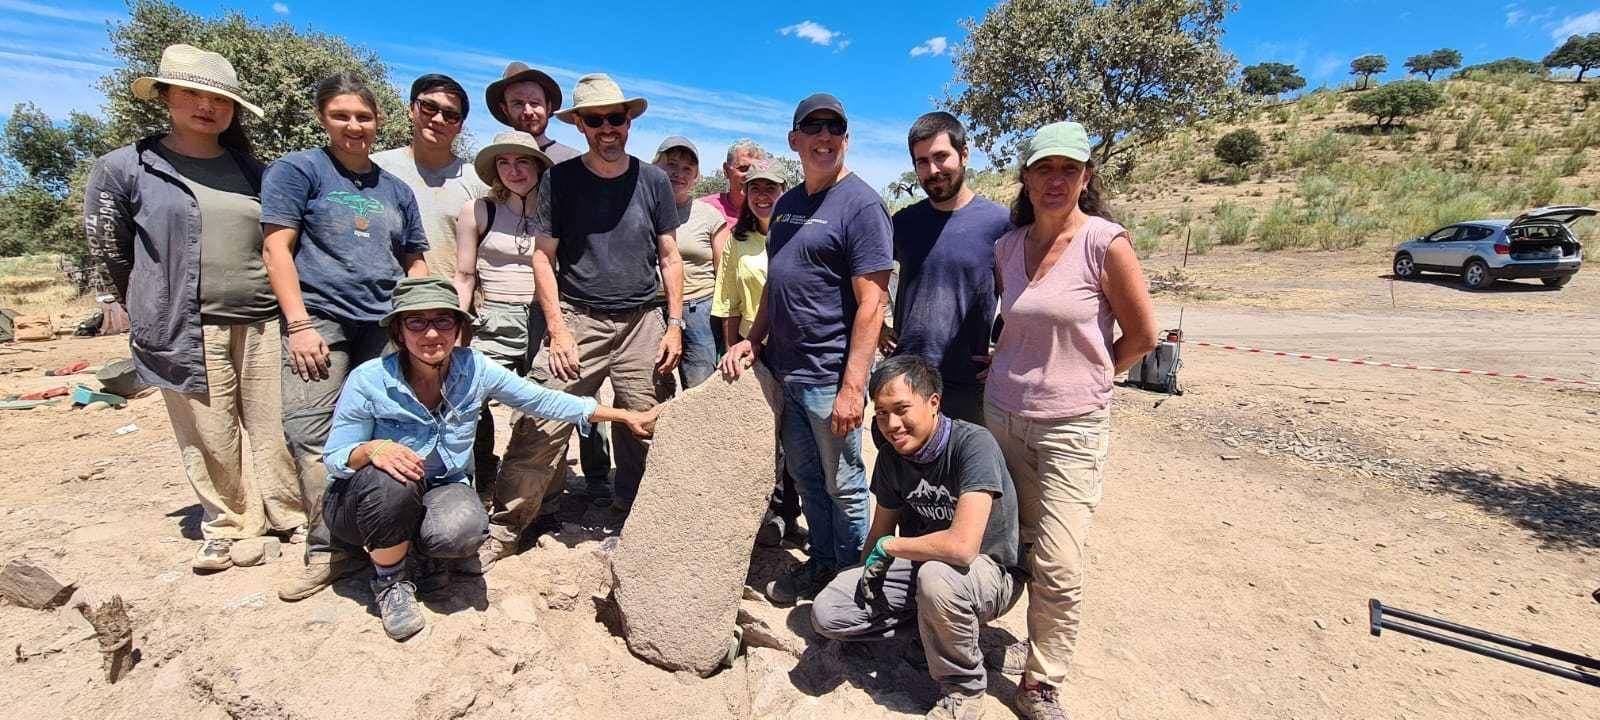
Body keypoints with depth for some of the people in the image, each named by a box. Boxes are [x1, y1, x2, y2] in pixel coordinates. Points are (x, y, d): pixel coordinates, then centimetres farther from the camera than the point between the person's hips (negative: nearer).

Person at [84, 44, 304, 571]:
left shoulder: (251, 170, 11)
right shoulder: (125, 168, 2)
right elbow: (110, 251, 9)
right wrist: (156, 311, 13)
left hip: (263, 322, 2)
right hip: (186, 329, -2)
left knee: (276, 430, 5)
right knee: (211, 441, 5)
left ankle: (291, 518, 18)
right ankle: (226, 525, 22)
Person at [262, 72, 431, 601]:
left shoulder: (395, 190, 17)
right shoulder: (298, 170, 5)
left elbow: (415, 264, 19)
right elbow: (276, 249, -3)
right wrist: (299, 324, -11)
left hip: (385, 325, 3)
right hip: (320, 319, -3)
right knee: (310, 435, -9)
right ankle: (328, 549, 0)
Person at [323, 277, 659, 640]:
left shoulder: (475, 368, -13)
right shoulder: (369, 380, -18)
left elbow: (543, 400, -9)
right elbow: (334, 457, -10)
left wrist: (627, 416, -13)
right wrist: (372, 450, -36)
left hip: (442, 489, 1)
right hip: (366, 501, -1)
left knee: (464, 529, -32)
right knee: (392, 480, -36)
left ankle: (423, 552, 8)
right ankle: (390, 581, -6)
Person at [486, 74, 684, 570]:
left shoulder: (653, 181, 7)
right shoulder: (560, 179, 3)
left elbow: (669, 257, 8)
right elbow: (543, 256, 3)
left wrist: (674, 325, 1)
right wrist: (558, 329, -6)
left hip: (643, 322, 1)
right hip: (578, 320, -1)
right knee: (540, 428, -6)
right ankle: (504, 529, 10)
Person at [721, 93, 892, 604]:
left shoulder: (861, 204, -11)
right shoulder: (785, 204, 13)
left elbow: (871, 304, -17)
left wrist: (852, 386, -22)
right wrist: (753, 340, 9)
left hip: (829, 377, -7)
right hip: (783, 371, 8)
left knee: (843, 486, 8)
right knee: (804, 476, 19)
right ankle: (820, 563, 39)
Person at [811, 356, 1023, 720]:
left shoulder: (974, 443, -27)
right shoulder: (891, 454, -7)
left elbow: (962, 546, -37)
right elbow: (882, 528, 8)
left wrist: (888, 547, -21)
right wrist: (867, 583, -1)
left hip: (991, 573, -4)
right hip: (919, 563, 5)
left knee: (936, 575, -39)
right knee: (826, 613, -11)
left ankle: (965, 689, -9)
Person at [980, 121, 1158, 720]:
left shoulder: (1105, 242, -9)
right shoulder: (1007, 245, 5)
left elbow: (1143, 336, -2)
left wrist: (1084, 376, 3)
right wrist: (1013, 367, 10)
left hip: (1072, 426, -4)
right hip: (1002, 413, 5)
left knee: (1057, 566, -3)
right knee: (1018, 546, 14)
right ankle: (1041, 643, 37)